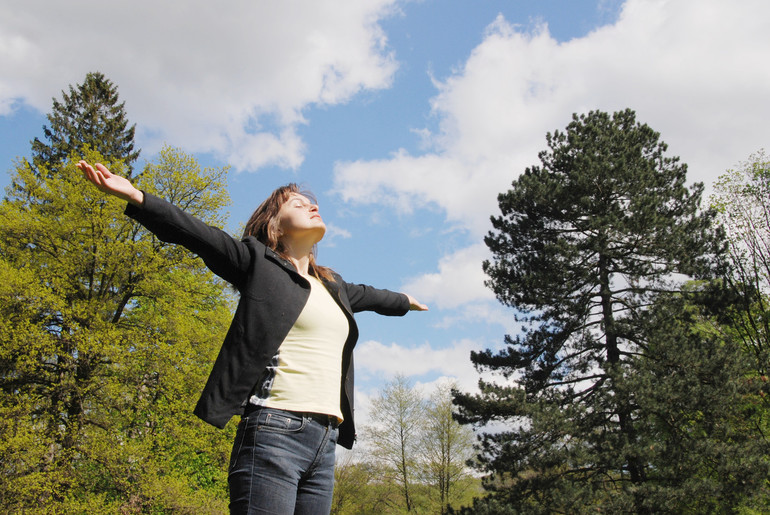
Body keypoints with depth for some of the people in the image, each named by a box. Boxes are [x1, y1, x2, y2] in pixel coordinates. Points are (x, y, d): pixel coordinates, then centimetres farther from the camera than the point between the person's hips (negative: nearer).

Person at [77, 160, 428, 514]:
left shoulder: (331, 285, 25)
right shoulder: (260, 262, 7)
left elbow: (365, 296, 44)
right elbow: (194, 233, -2)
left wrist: (404, 300, 63)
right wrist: (135, 196, -13)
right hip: (274, 430, -7)